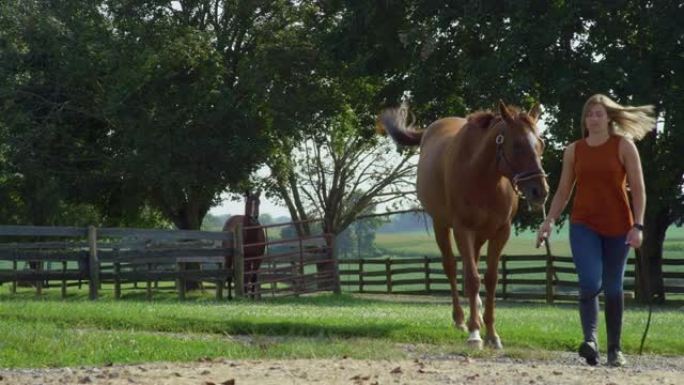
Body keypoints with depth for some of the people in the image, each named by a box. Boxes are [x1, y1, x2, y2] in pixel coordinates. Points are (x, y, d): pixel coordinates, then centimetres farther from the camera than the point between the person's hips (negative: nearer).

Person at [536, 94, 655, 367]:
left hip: (617, 227, -1)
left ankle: (614, 349, 17)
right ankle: (590, 340, -23)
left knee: (613, 288, 7)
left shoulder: (624, 146, -1)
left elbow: (637, 189, -3)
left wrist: (637, 225, -12)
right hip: (583, 226, 1)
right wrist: (549, 220, -1)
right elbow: (563, 190, 11)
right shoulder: (574, 151, 7)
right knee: (590, 282, -18)